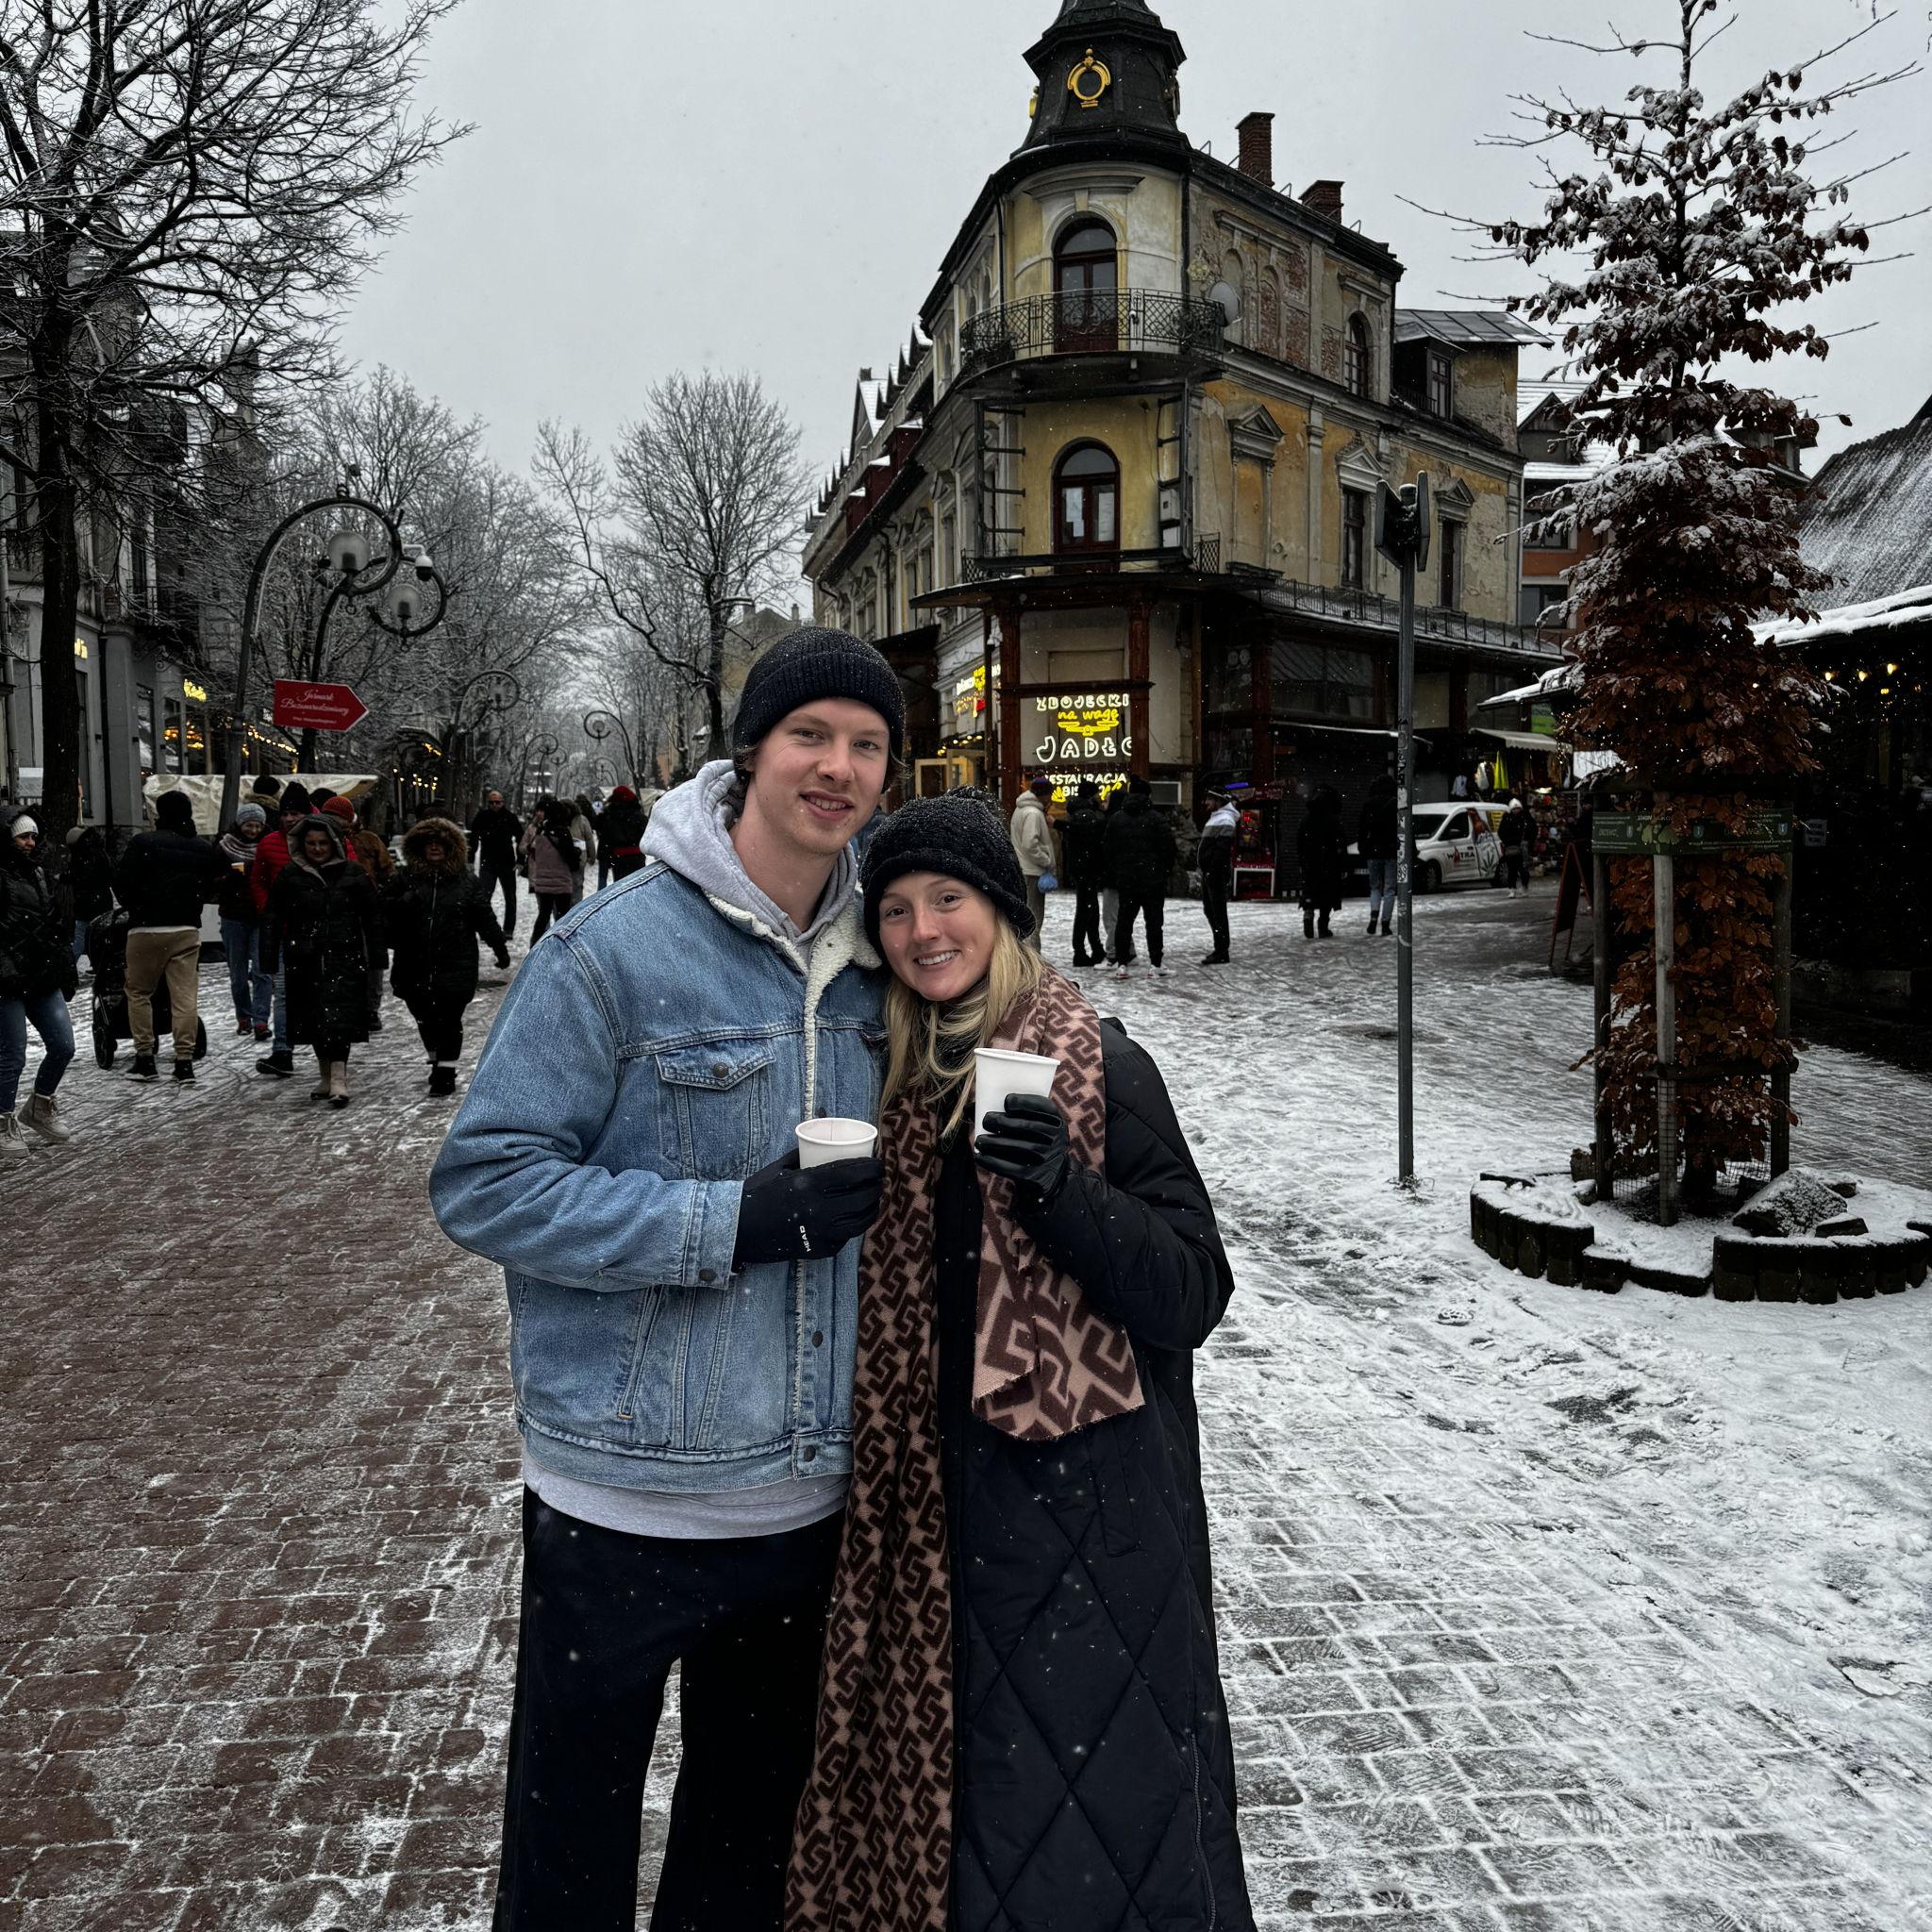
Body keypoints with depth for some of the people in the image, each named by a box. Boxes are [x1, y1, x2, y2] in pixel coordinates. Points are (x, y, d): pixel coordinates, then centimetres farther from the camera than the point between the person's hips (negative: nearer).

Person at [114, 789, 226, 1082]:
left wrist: (134, 907, 8)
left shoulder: (143, 842, -8)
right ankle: (185, 1061, 2)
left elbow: (122, 882, -9)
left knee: (138, 992, 10)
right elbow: (214, 886, 11)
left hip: (147, 928, -3)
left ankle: (145, 1058, 9)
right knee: (184, 995, 3)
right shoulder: (205, 849, 7)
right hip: (188, 929, 4)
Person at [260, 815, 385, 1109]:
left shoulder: (352, 873, 1)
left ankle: (339, 1079, -15)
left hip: (343, 956, -2)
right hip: (304, 959, 3)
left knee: (338, 1016, -13)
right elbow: (273, 919, 8)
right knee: (313, 1016, 9)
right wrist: (269, 958, 4)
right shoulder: (290, 875, 4)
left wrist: (376, 954, 4)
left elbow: (372, 915, 7)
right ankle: (325, 1074, 24)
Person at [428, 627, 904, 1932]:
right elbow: (483, 1184, -17)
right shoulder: (616, 950, -14)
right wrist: (731, 1225, -23)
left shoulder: (872, 959, 4)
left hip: (805, 1495, 5)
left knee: (753, 1825, 24)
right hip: (622, 1501, -5)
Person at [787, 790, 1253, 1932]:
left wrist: (1061, 1188, -28)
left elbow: (1194, 1295, -14)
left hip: (1090, 1502, -5)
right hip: (932, 1493, 6)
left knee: (1090, 1799, 5)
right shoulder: (894, 1075, 4)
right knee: (939, 1773, 19)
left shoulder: (1100, 1068, -12)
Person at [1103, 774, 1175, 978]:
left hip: (1125, 878, 3)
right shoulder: (1157, 819, -9)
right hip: (1153, 879, -3)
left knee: (1124, 919, 8)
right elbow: (1168, 849, -9)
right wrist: (1166, 871, 7)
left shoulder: (1115, 819, 4)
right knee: (1153, 920, 4)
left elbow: (1109, 850, 8)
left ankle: (1122, 963, 4)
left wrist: (1112, 877, 14)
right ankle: (1156, 963, 7)